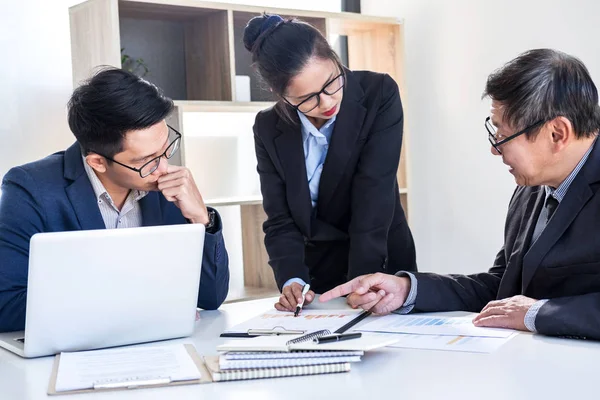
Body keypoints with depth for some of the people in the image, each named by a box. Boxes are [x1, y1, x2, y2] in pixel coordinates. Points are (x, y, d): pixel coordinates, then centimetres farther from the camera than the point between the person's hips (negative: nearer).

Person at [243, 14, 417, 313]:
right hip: (315, 275, 1)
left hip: (381, 267, -1)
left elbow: (374, 199, -22)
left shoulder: (379, 95, -16)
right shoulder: (269, 129, -8)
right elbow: (280, 221, -9)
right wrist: (292, 280, -27)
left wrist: (362, 284, -28)